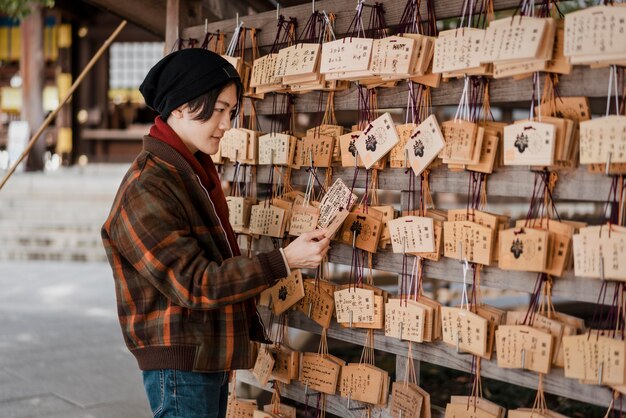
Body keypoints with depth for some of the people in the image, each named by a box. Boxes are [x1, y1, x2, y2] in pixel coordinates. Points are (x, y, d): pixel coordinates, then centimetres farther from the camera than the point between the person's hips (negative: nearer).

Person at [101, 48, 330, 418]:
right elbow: (195, 283, -23)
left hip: (213, 358, 9)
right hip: (180, 366, -9)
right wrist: (286, 261, -24)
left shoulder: (197, 170, 9)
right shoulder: (147, 189, -21)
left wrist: (251, 323, 18)